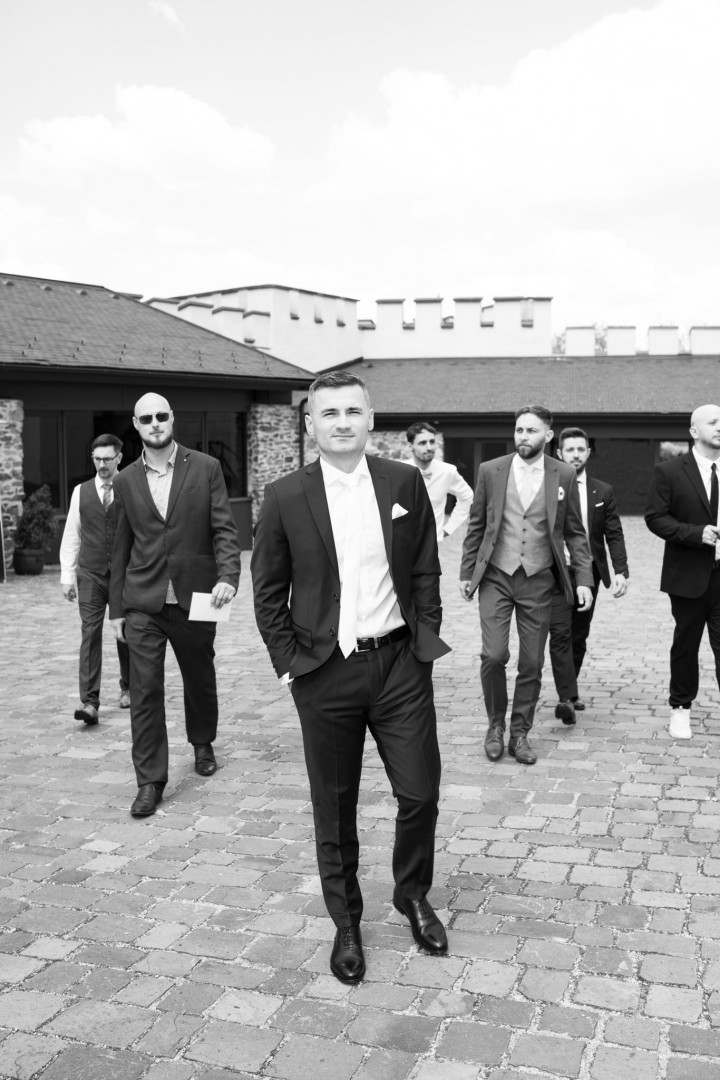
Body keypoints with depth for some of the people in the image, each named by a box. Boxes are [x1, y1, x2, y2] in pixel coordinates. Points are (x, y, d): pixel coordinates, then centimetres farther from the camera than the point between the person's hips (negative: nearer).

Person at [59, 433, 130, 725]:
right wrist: (67, 575, 4)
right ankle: (89, 701, -8)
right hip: (90, 575, 1)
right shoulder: (81, 492, 6)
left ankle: (128, 689, 32)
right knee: (90, 634, -7)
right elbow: (71, 536, 8)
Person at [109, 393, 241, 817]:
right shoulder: (127, 480, 5)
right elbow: (122, 547, 10)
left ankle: (203, 743, 42)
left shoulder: (206, 468, -2)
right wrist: (117, 607, 10)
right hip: (143, 604, 1)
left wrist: (228, 575, -21)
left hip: (195, 598, -1)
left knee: (200, 679, 17)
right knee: (145, 690, -4)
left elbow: (224, 528, -5)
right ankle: (150, 781, 5)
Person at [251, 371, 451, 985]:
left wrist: (426, 640, 2)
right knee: (334, 808, 10)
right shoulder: (285, 497, -4)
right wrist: (289, 662, -2)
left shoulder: (405, 483, 1)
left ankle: (414, 897, 34)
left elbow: (426, 570, 7)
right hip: (324, 673, -1)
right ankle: (346, 924, 29)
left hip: (400, 664, 1)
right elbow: (269, 590, 3)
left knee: (420, 792, 6)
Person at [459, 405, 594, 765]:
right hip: (496, 576, -1)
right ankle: (495, 723, 13)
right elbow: (475, 526, 7)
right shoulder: (490, 471, 1)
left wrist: (584, 579, -2)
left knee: (532, 662, 4)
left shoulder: (564, 475, 1)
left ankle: (520, 732, 21)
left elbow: (574, 532, 6)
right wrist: (466, 573, 5)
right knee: (494, 655, -11)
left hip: (538, 580, 1)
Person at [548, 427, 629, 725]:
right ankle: (567, 697, -18)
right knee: (561, 633, -14)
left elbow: (614, 535, 4)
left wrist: (620, 571, -8)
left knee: (579, 636, 10)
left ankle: (570, 690, 26)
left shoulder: (603, 492, 7)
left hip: (589, 573, 3)